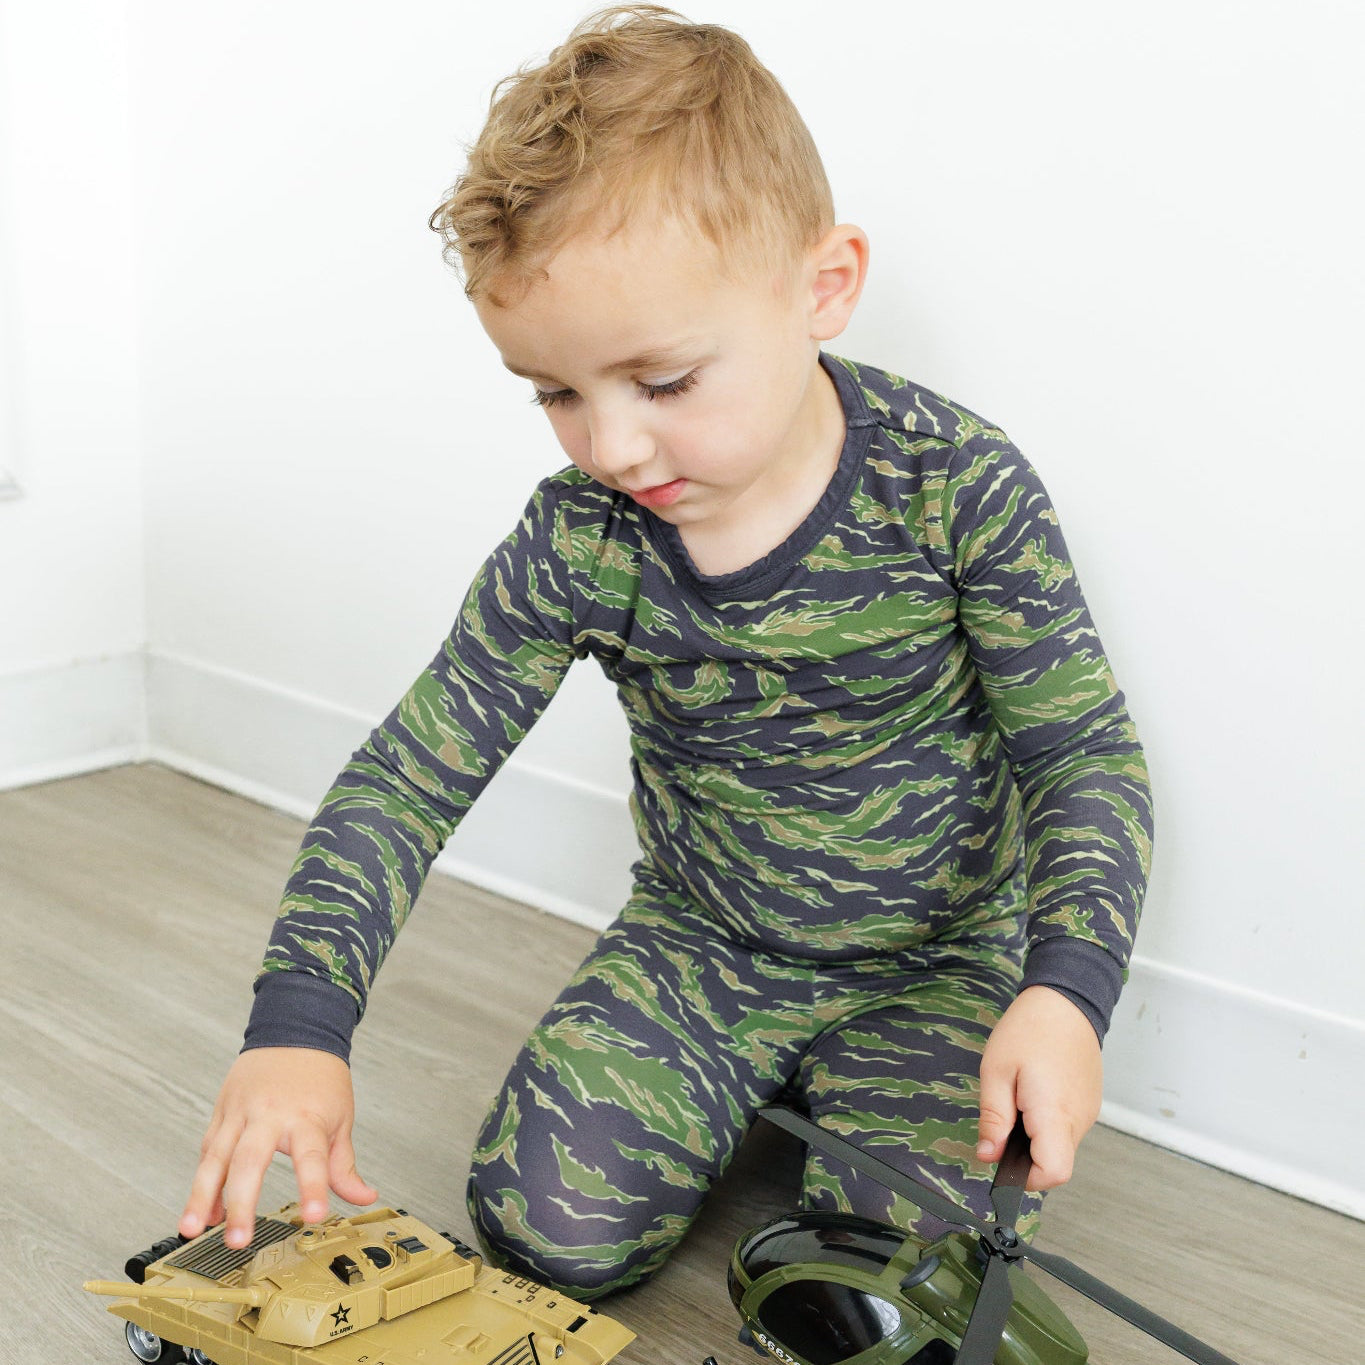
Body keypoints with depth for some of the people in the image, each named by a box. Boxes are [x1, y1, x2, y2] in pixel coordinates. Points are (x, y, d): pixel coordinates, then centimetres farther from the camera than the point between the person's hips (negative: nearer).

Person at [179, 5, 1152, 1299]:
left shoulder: (959, 489, -20)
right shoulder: (576, 544, -16)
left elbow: (1087, 754, -13)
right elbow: (407, 777, -13)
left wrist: (1065, 986, -29)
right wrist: (297, 1025, -26)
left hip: (940, 955, -1)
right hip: (701, 941, 2)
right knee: (546, 1226, -12)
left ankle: (804, 1100, 15)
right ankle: (739, 1097, 18)